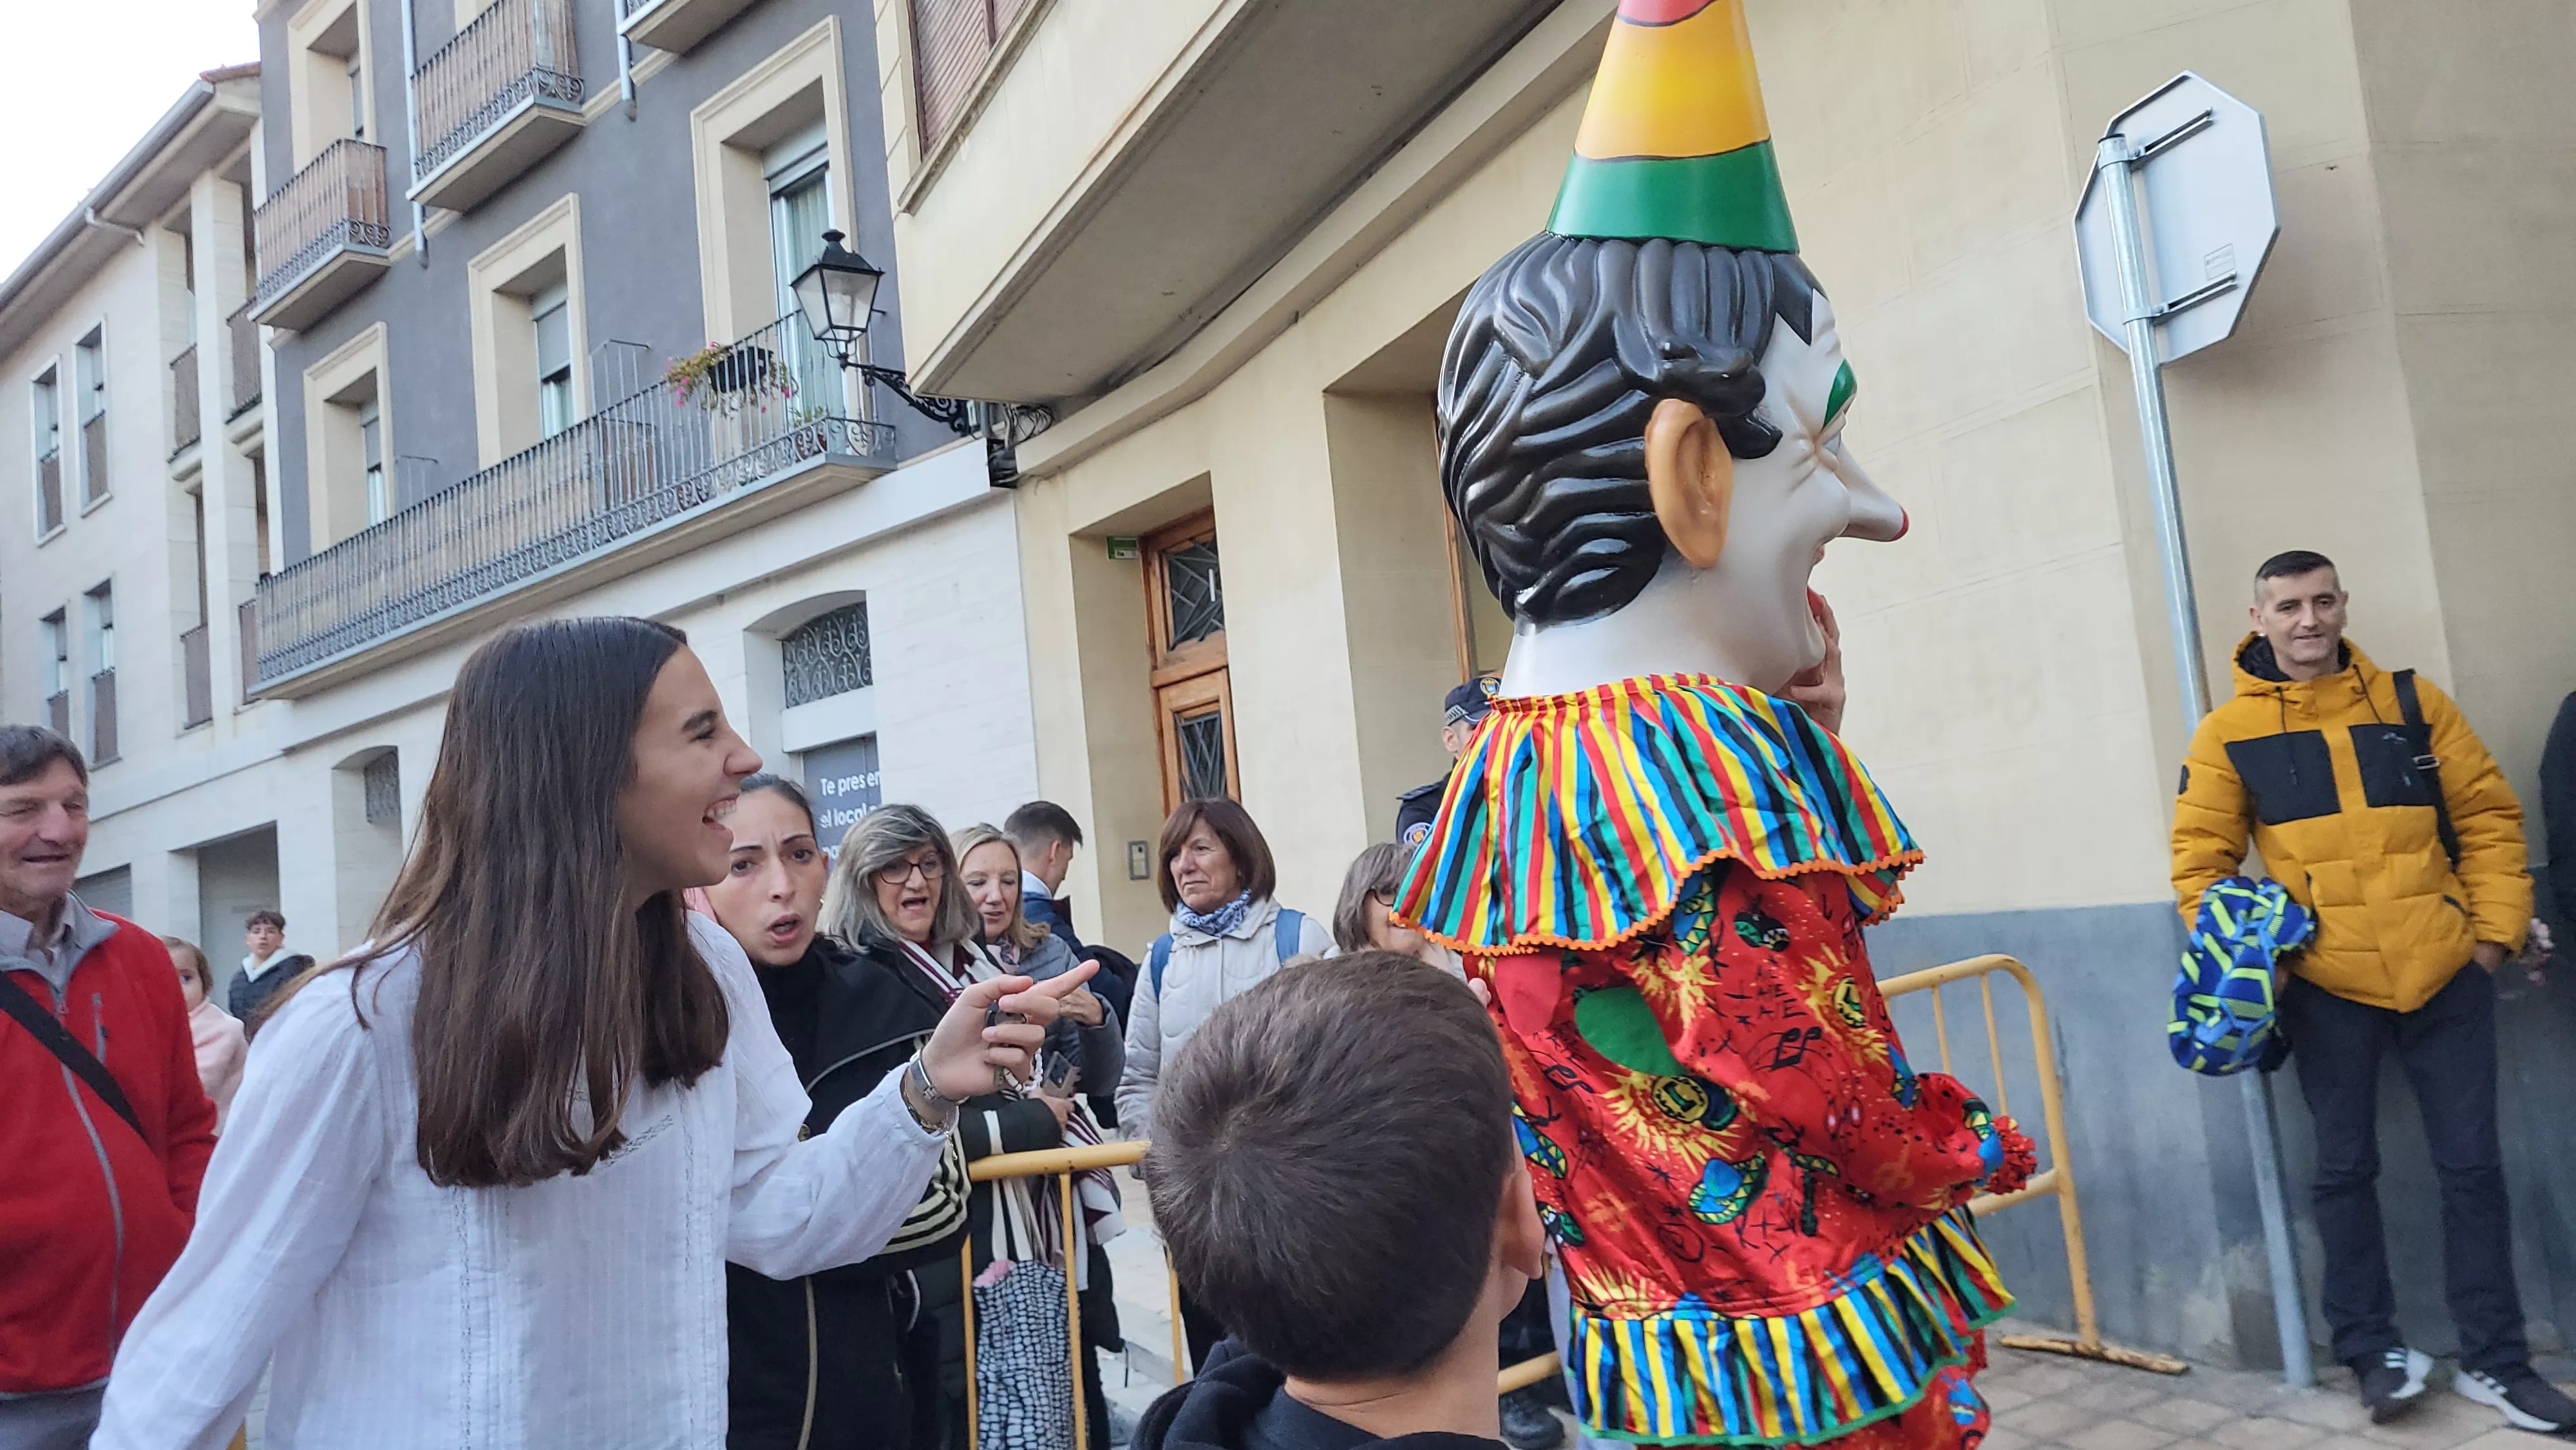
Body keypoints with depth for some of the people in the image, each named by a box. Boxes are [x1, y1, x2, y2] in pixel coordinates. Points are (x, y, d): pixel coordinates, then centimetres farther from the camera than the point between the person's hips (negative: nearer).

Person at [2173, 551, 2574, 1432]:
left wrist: (2495, 930, 1)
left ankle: (2494, 1362, 22)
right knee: (2346, 1168, 8)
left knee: (2472, 1164, 8)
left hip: (2444, 972, 2)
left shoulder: (2412, 702, 5)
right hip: (2326, 985, -2)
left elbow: (2487, 818, 8)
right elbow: (2200, 859, 0)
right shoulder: (2229, 732, -1)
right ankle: (2373, 1350, 24)